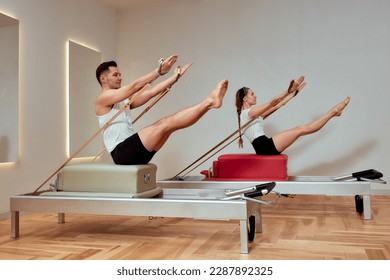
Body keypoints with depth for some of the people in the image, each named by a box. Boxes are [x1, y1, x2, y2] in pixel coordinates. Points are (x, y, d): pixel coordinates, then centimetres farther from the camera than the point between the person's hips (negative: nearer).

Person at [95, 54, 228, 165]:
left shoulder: (123, 101, 23)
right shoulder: (103, 98, -2)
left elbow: (150, 93, 15)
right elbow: (134, 87, -15)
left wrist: (175, 77, 8)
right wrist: (159, 71, -22)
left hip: (133, 151, 8)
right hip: (121, 152, -8)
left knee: (167, 124, -9)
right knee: (165, 124, -20)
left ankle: (210, 102, -16)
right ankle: (210, 101, -23)